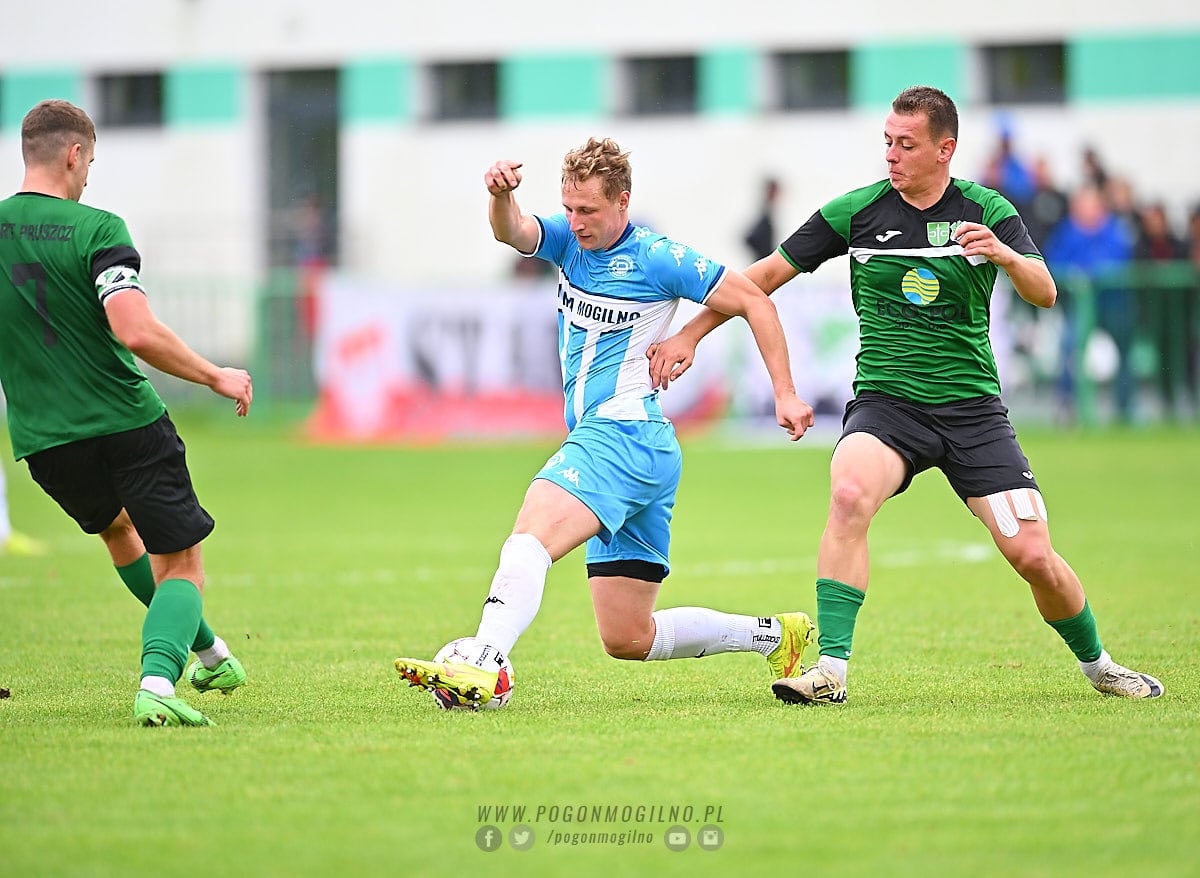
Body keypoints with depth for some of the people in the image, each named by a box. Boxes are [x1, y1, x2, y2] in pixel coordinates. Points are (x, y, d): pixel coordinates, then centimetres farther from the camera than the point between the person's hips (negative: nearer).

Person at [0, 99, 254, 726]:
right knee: (180, 568, 6)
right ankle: (157, 679, -20)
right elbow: (136, 331, -24)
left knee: (117, 528, 33)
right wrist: (218, 377, -12)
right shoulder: (95, 229, -13)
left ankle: (206, 651, 43)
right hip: (129, 424, -5)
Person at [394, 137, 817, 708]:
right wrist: (500, 196, -29)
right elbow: (511, 233, -6)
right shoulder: (568, 241, 14)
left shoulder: (658, 258, -4)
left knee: (532, 534, -30)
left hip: (626, 433, -8)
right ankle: (776, 635, 21)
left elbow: (754, 302, 1)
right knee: (628, 639, 9)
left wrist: (785, 396, -4)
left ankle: (482, 668, -50)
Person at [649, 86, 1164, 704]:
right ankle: (830, 669, -31)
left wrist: (1006, 254, -32)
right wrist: (689, 335, 0)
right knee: (850, 496, -33)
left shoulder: (988, 212, 0)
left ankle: (1095, 664, 23)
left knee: (1032, 556, -6)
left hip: (972, 408, 1)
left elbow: (1044, 294, -11)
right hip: (885, 403, 0)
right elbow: (766, 275, 5)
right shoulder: (857, 211, 0)